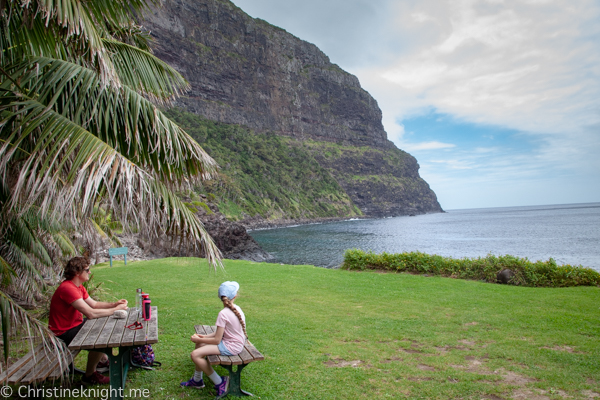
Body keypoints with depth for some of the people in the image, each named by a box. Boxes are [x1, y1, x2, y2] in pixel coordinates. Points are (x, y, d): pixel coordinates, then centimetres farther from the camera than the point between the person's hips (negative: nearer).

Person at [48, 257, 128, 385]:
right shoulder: (67, 288, -28)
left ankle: (104, 360, 34)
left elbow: (94, 304, 11)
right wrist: (115, 310, -24)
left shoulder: (78, 286, 5)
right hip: (63, 333, -11)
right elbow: (90, 313, -34)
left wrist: (115, 304, -4)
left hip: (75, 325, 11)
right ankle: (89, 375, -4)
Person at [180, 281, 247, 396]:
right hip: (235, 341, 10)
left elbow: (217, 340, -19)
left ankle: (219, 383, -1)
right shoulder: (236, 309, 4)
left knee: (195, 355, -16)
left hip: (231, 347, -10)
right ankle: (197, 380, 29)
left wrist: (199, 339, -6)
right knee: (199, 345, 17)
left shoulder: (223, 314, -22)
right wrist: (205, 337, 5)